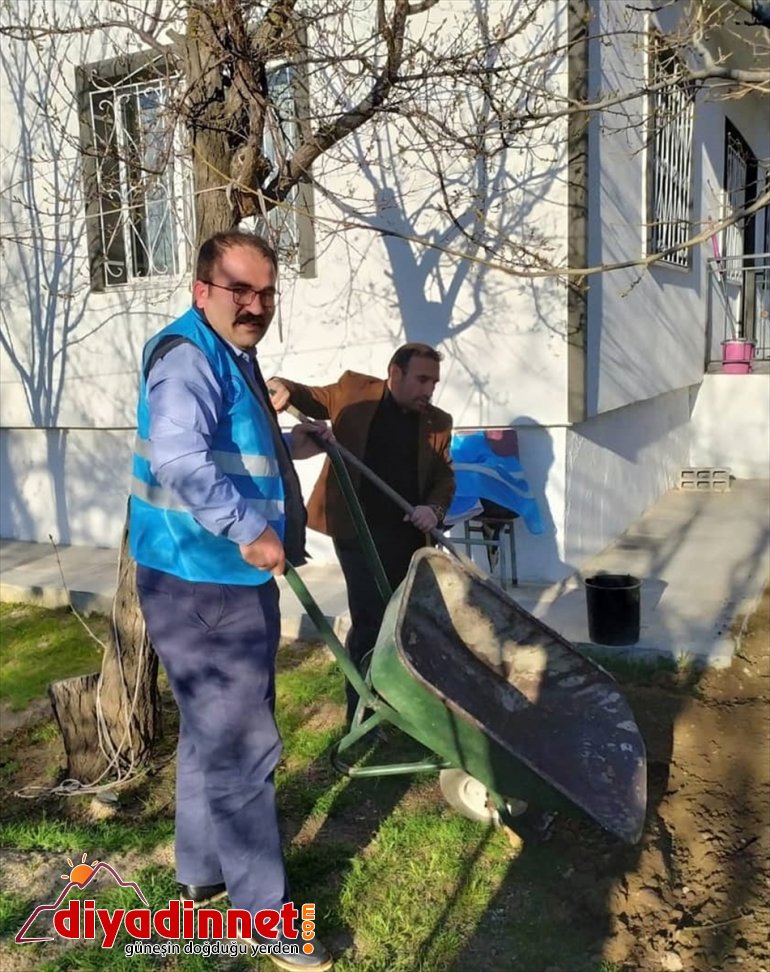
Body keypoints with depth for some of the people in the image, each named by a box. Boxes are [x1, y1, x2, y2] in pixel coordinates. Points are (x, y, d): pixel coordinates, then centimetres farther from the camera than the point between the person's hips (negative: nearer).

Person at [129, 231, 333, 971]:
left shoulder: (231, 357, 16)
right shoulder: (188, 355, -17)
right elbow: (179, 458, -35)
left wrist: (291, 446, 26)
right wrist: (250, 528, -33)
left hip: (225, 580, 11)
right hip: (202, 585, -11)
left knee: (212, 737, 22)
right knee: (242, 748, -2)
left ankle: (201, 875, 40)